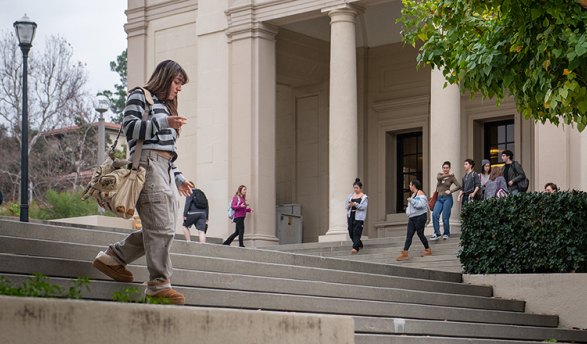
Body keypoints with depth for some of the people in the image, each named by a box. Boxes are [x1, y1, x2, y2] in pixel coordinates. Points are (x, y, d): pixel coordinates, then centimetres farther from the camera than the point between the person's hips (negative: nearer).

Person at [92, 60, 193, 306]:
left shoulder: (164, 107, 32)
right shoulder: (140, 96, 7)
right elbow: (129, 127, -9)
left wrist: (178, 178, 23)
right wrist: (163, 123, -16)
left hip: (165, 170, 9)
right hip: (147, 165, -9)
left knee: (162, 230, 1)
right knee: (161, 227, -15)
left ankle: (113, 257, 13)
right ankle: (159, 283, -15)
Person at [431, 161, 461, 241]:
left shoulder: (452, 177, 5)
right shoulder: (439, 174, 14)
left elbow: (458, 186, -5)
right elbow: (438, 178, -11)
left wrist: (450, 191, -15)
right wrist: (448, 175, -14)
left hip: (447, 198, -3)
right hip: (439, 198, 3)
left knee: (445, 217, -8)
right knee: (435, 214, -15)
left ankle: (446, 233, 8)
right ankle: (437, 233, -12)